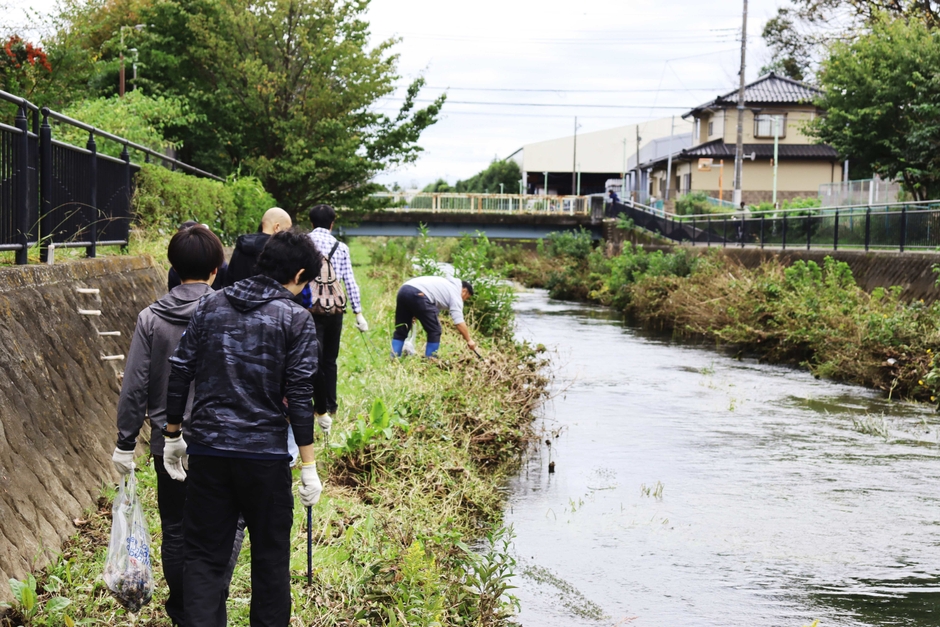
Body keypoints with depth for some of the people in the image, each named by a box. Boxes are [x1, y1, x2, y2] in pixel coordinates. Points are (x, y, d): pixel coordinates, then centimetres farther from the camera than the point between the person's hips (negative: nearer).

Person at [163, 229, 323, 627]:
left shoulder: (211, 306, 6)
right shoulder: (295, 319, -5)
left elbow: (179, 371, 6)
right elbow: (298, 397, -10)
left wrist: (173, 435, 16)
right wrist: (309, 465, -6)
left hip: (207, 448, 3)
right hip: (265, 453, -3)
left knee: (204, 555, 7)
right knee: (270, 557, 11)